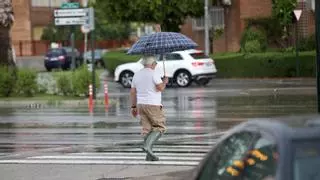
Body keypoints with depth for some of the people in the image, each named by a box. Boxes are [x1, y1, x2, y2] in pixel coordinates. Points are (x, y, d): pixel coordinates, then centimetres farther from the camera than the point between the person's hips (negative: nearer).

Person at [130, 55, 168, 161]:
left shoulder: (137, 75, 12)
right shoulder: (154, 73, -9)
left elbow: (132, 92, 12)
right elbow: (160, 88, -16)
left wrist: (134, 106, 17)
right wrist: (165, 82, 5)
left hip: (141, 105, 7)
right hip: (153, 105, -7)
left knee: (147, 129, 8)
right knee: (159, 127, 0)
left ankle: (149, 155, 5)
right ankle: (147, 145, -20)